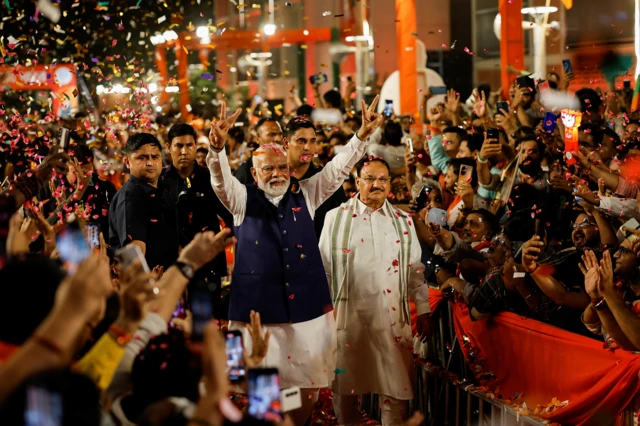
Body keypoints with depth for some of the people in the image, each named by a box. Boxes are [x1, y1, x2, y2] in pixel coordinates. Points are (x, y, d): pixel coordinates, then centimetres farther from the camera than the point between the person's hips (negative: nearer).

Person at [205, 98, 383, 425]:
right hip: (257, 310, -2)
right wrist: (217, 146, -36)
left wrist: (363, 135, -13)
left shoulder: (306, 194, 10)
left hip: (308, 308, 2)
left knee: (310, 387, 8)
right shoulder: (243, 199, 3)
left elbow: (338, 168, 2)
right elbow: (221, 178, -15)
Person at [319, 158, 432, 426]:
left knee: (396, 383, 1)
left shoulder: (403, 221, 10)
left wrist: (424, 311, 6)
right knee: (345, 384, 6)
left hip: (391, 314, 1)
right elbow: (323, 267, 4)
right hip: (348, 313, -1)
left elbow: (415, 269, 10)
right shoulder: (336, 218, 5)